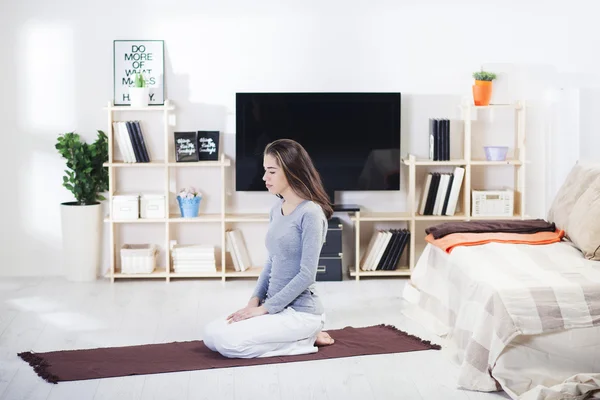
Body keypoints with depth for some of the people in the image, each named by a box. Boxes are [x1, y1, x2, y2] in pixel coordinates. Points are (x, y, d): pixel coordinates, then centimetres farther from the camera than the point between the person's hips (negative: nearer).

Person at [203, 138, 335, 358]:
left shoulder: (310, 213, -17)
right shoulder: (277, 209, 9)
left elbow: (307, 275, -20)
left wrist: (265, 308, -17)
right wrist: (255, 300, 1)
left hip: (301, 311, -9)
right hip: (277, 306, 9)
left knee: (229, 342, -21)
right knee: (211, 334, 1)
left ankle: (306, 339, -3)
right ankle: (299, 336, 9)